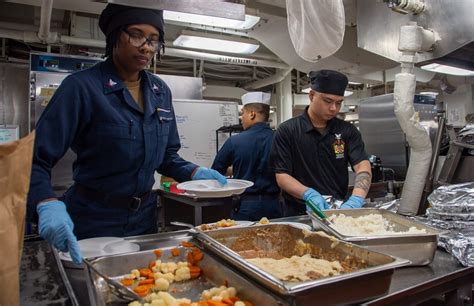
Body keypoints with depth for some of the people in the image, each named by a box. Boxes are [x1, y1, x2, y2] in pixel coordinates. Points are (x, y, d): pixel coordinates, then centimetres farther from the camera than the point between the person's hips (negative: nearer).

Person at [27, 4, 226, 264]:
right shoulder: (82, 87, -15)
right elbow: (37, 157, -17)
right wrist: (49, 205, -34)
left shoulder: (161, 91, 1)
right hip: (94, 220, -5)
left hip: (145, 216, 5)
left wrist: (195, 173, -7)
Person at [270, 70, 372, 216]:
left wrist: (356, 199, -23)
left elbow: (363, 166, -3)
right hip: (298, 214, -2)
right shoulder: (287, 131, -1)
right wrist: (309, 194, -22)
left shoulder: (348, 131, 8)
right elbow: (282, 176, -4)